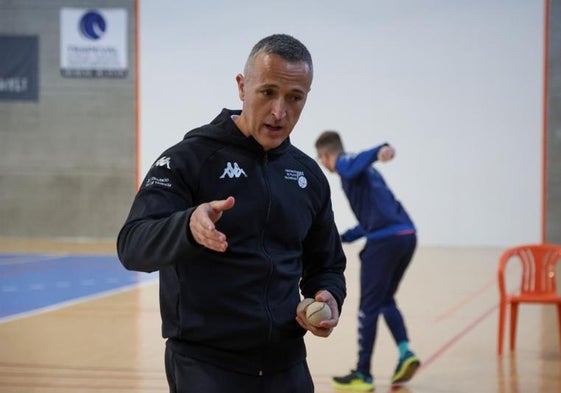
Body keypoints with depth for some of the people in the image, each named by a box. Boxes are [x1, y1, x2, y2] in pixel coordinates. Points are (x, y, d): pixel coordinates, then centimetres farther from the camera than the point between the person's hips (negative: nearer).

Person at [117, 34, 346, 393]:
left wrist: (329, 297, -4)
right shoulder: (190, 158, -8)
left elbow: (326, 264, 19)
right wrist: (189, 226, -40)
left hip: (287, 363, 5)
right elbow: (133, 246, -20)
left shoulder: (309, 175, 8)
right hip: (204, 363, -5)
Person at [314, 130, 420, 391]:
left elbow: (360, 162, -23)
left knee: (369, 307, 1)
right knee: (385, 300, 22)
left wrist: (381, 151, -44)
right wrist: (341, 238, 37)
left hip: (385, 240, -9)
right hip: (407, 235, 9)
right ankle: (405, 353, 5)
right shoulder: (360, 169, 29)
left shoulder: (345, 163, 3)